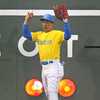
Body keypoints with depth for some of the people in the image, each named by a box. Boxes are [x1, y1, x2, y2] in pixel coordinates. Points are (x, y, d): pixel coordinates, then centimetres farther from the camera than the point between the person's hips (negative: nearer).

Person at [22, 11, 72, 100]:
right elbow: (26, 34, 10)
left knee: (52, 92, -15)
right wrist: (26, 20, 2)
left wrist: (65, 21, -30)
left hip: (54, 66, -8)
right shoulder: (39, 34, 14)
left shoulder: (57, 33, -6)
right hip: (44, 67, 8)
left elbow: (67, 35, -23)